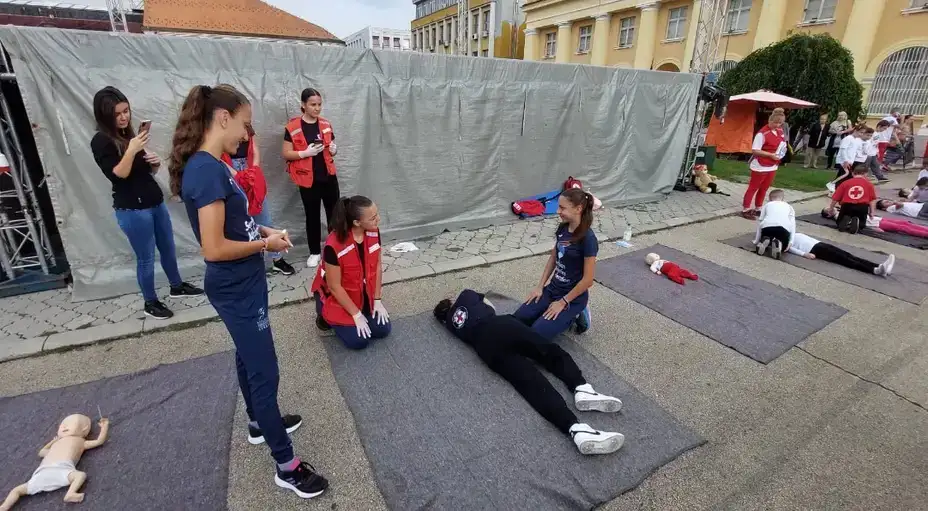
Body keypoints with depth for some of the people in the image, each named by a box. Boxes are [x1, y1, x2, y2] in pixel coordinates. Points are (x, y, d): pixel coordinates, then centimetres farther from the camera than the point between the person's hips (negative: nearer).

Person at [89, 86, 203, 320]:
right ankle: (150, 303, 17)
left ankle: (177, 286, 36)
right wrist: (131, 150, -28)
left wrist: (155, 163, -4)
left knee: (168, 248, 17)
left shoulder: (130, 134, 11)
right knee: (146, 257, 2)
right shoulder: (101, 141, -9)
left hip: (156, 202, 7)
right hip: (132, 209, -7)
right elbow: (118, 174, -17)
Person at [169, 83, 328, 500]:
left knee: (249, 358, 25)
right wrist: (266, 244, -15)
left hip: (241, 285, 10)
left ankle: (259, 424, 47)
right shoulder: (207, 171, -24)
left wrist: (262, 230, 2)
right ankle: (286, 467, 17)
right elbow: (214, 248, -27)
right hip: (237, 291, -10)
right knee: (265, 373, 1)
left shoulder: (211, 166, 5)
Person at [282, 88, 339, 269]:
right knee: (312, 216, 7)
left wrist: (334, 149, -6)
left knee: (334, 213, 7)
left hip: (329, 177, 3)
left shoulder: (326, 125, 6)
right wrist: (305, 152, -21)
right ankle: (315, 252, 20)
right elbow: (286, 154, -6)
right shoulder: (293, 127, -6)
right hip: (308, 179, -3)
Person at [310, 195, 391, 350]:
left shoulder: (374, 232, -17)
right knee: (358, 340, -11)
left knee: (382, 330, -4)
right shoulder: (334, 246, -34)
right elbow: (334, 287, -24)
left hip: (365, 294, 5)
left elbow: (377, 265, -4)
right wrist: (356, 315, -18)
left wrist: (378, 300, -5)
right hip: (338, 297, -5)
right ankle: (326, 314, 14)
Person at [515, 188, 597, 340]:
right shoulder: (562, 228, 0)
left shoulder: (588, 238, -23)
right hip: (552, 289, 7)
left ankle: (574, 315, 5)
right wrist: (540, 287, 5)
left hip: (573, 297, -7)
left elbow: (588, 280, -20)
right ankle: (568, 314, 13)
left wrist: (563, 302, -14)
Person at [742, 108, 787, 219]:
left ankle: (757, 209, 24)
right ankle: (745, 210, 7)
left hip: (773, 166, 8)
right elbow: (755, 150, -21)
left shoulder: (780, 131, 6)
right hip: (760, 167, -8)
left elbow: (782, 144, 22)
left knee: (764, 188, 14)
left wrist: (782, 154, 2)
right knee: (753, 188, 0)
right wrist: (771, 155, -23)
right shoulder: (762, 133, -19)